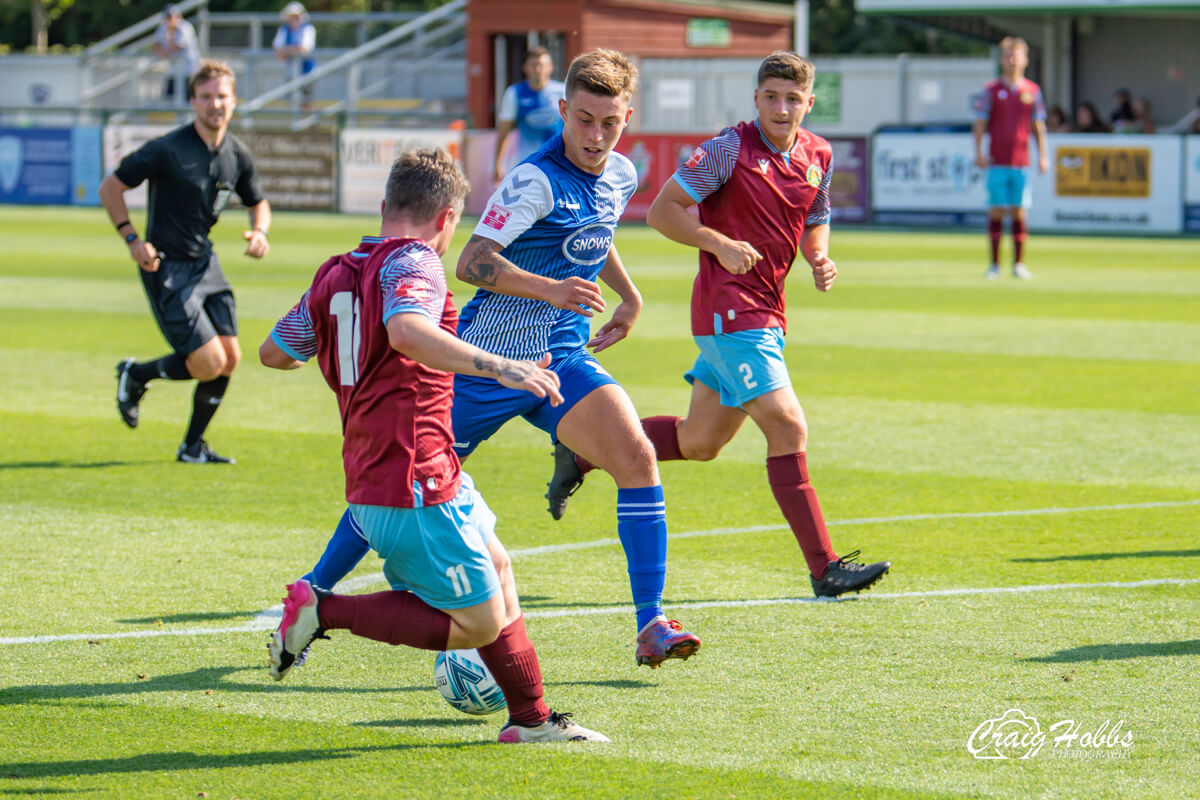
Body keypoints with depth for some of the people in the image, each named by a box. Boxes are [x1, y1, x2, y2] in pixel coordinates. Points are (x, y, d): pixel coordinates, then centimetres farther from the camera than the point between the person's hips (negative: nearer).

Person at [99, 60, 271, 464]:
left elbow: (258, 202, 19)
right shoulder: (168, 150, -17)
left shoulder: (238, 155, 2)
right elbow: (110, 188, -8)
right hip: (167, 267, -7)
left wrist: (259, 231, -3)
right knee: (209, 363, -14)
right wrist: (133, 239, -16)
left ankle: (193, 446, 19)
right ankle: (135, 375, 13)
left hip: (205, 263, 7)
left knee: (230, 358, 2)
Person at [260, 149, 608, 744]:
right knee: (480, 625, -4)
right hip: (416, 488, -10)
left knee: (496, 568, 24)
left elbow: (273, 352, 24)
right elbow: (406, 331, -35)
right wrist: (500, 367, -38)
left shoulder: (336, 274, 12)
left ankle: (531, 719, 29)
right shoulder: (412, 263, -12)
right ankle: (324, 610, -7)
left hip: (370, 485, 10)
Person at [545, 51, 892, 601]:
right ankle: (824, 568, -13)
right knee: (787, 428, -15)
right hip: (729, 308, -8)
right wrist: (721, 244, -22)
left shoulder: (818, 157, 9)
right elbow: (662, 210, -9)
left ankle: (580, 453, 33)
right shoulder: (730, 149, -12)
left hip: (766, 314, 8)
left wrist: (820, 259, 1)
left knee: (700, 442, 16)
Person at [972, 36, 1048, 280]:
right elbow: (979, 124, 1)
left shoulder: (1032, 91, 9)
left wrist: (1043, 155, 4)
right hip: (997, 162, -2)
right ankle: (995, 264, 3)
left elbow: (1038, 126, 12)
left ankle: (1019, 264, 5)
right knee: (996, 211, -2)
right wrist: (979, 153, -9)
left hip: (1021, 162, 2)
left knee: (1020, 212, 0)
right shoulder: (991, 90, 3)